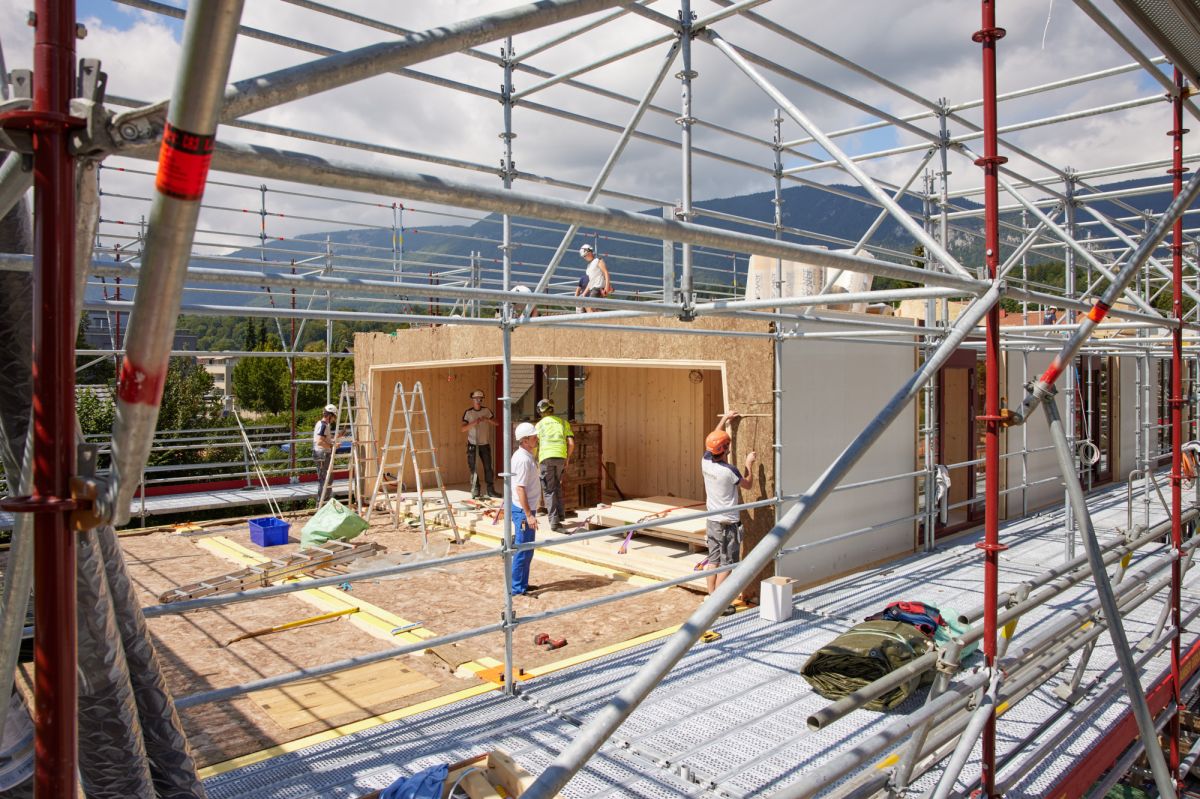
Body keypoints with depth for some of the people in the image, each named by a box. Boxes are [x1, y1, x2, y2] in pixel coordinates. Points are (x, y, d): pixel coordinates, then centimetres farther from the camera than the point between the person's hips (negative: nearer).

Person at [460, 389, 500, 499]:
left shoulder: (487, 411, 4)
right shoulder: (468, 412, -3)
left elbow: (497, 423, 0)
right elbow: (463, 429, -9)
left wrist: (487, 420, -17)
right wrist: (474, 423, -24)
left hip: (485, 444, 2)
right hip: (473, 444, -2)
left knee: (488, 467, 2)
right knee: (473, 468, 0)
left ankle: (490, 489, 10)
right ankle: (475, 491, 7)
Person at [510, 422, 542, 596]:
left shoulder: (527, 456, 11)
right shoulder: (522, 459, -20)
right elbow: (520, 488, -24)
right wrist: (529, 515, -24)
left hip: (527, 509, 10)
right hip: (523, 510, -10)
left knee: (527, 550, 17)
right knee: (523, 551, -3)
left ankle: (523, 584, 27)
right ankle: (517, 588, 4)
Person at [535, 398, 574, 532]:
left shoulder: (539, 424, 13)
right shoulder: (563, 422, 17)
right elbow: (571, 443, 7)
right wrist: (567, 459, 19)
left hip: (546, 457, -2)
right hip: (561, 457, 2)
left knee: (549, 490, 2)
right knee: (557, 486, 22)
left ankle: (554, 521, -4)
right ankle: (560, 514, 21)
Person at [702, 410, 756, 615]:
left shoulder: (705, 462, -4)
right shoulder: (729, 470, -22)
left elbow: (713, 440, 15)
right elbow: (747, 484, -3)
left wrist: (725, 419, 21)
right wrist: (749, 464, 10)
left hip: (712, 521, 7)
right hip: (728, 523, -7)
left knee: (713, 561, 13)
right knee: (726, 565, 1)